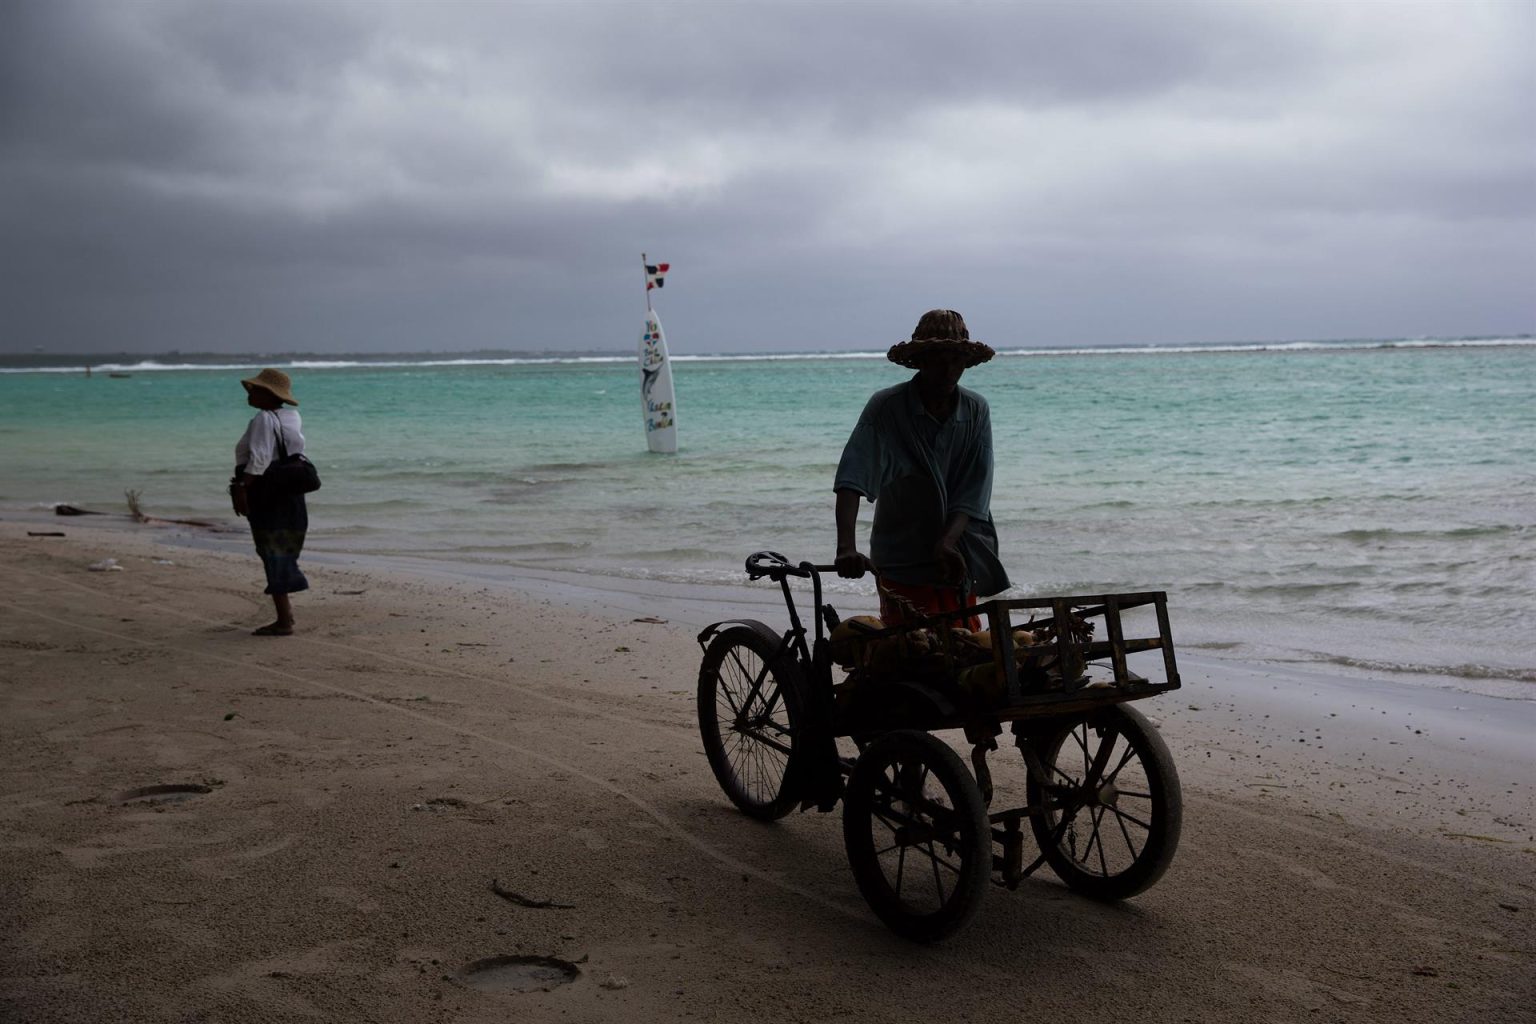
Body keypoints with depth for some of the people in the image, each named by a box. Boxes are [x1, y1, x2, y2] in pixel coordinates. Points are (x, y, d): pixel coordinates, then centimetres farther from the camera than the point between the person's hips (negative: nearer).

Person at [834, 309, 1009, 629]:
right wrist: (847, 546, -36)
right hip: (902, 568, -3)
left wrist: (948, 541, -21)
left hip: (958, 564, 3)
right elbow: (851, 480, -22)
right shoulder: (885, 407, -10)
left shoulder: (976, 410, 1)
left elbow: (975, 490, -4)